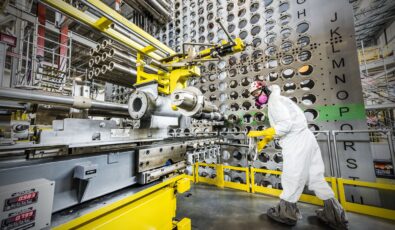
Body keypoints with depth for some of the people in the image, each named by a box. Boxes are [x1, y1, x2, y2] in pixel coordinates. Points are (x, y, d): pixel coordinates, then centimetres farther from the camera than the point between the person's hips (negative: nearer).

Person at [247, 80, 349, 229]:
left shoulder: (274, 100, -11)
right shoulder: (275, 101, 19)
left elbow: (285, 125, -22)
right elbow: (278, 127, 19)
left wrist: (260, 133, -18)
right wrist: (265, 141, 15)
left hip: (296, 142, -10)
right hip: (304, 138, 10)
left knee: (292, 177, 4)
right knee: (315, 177, 17)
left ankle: (286, 213, 22)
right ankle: (335, 214, 29)